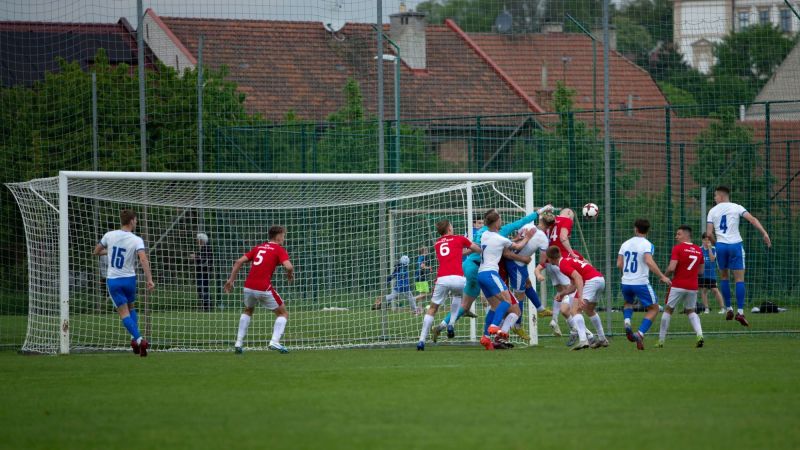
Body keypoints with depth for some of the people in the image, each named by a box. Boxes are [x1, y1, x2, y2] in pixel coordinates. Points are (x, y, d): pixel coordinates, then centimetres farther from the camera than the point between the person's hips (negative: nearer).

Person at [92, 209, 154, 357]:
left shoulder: (109, 235, -4)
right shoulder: (136, 240, -10)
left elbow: (96, 252, 11)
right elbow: (143, 260, -24)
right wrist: (149, 280, -25)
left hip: (113, 280, 0)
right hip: (129, 278, 0)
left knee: (124, 313, -1)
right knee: (131, 308, 23)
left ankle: (138, 339, -20)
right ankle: (135, 338, 7)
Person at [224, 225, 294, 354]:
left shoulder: (258, 248, 19)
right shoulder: (279, 250, 3)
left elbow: (239, 262, 12)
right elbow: (288, 266, -14)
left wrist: (231, 280, 13)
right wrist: (290, 275, 7)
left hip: (249, 286, 5)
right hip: (264, 288, -5)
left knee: (248, 311, 32)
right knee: (283, 313, 12)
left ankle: (239, 343, 23)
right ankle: (275, 342, -7)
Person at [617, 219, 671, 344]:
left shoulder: (625, 244, 7)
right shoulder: (647, 245, -9)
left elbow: (619, 264, 8)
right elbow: (649, 262, -24)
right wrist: (662, 277, -20)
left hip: (626, 282, 5)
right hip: (641, 282, -5)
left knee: (628, 303, 33)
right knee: (653, 309, 8)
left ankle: (627, 322, 3)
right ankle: (640, 333, -10)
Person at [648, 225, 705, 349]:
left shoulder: (678, 248, -10)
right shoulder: (698, 250, 7)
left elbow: (671, 268, -17)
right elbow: (700, 270, 15)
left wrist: (665, 276, 2)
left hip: (678, 286, -4)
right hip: (692, 287, 4)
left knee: (668, 310, 9)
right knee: (691, 311, 19)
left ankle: (661, 341, 11)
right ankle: (699, 335, -5)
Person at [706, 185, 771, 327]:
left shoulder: (712, 211, 6)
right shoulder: (736, 207, 2)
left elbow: (709, 234, 1)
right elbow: (752, 219, -11)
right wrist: (764, 233, -14)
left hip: (720, 245, 2)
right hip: (735, 244, -2)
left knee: (724, 276, 18)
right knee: (739, 279, -1)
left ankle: (728, 309, 16)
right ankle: (740, 311, -11)